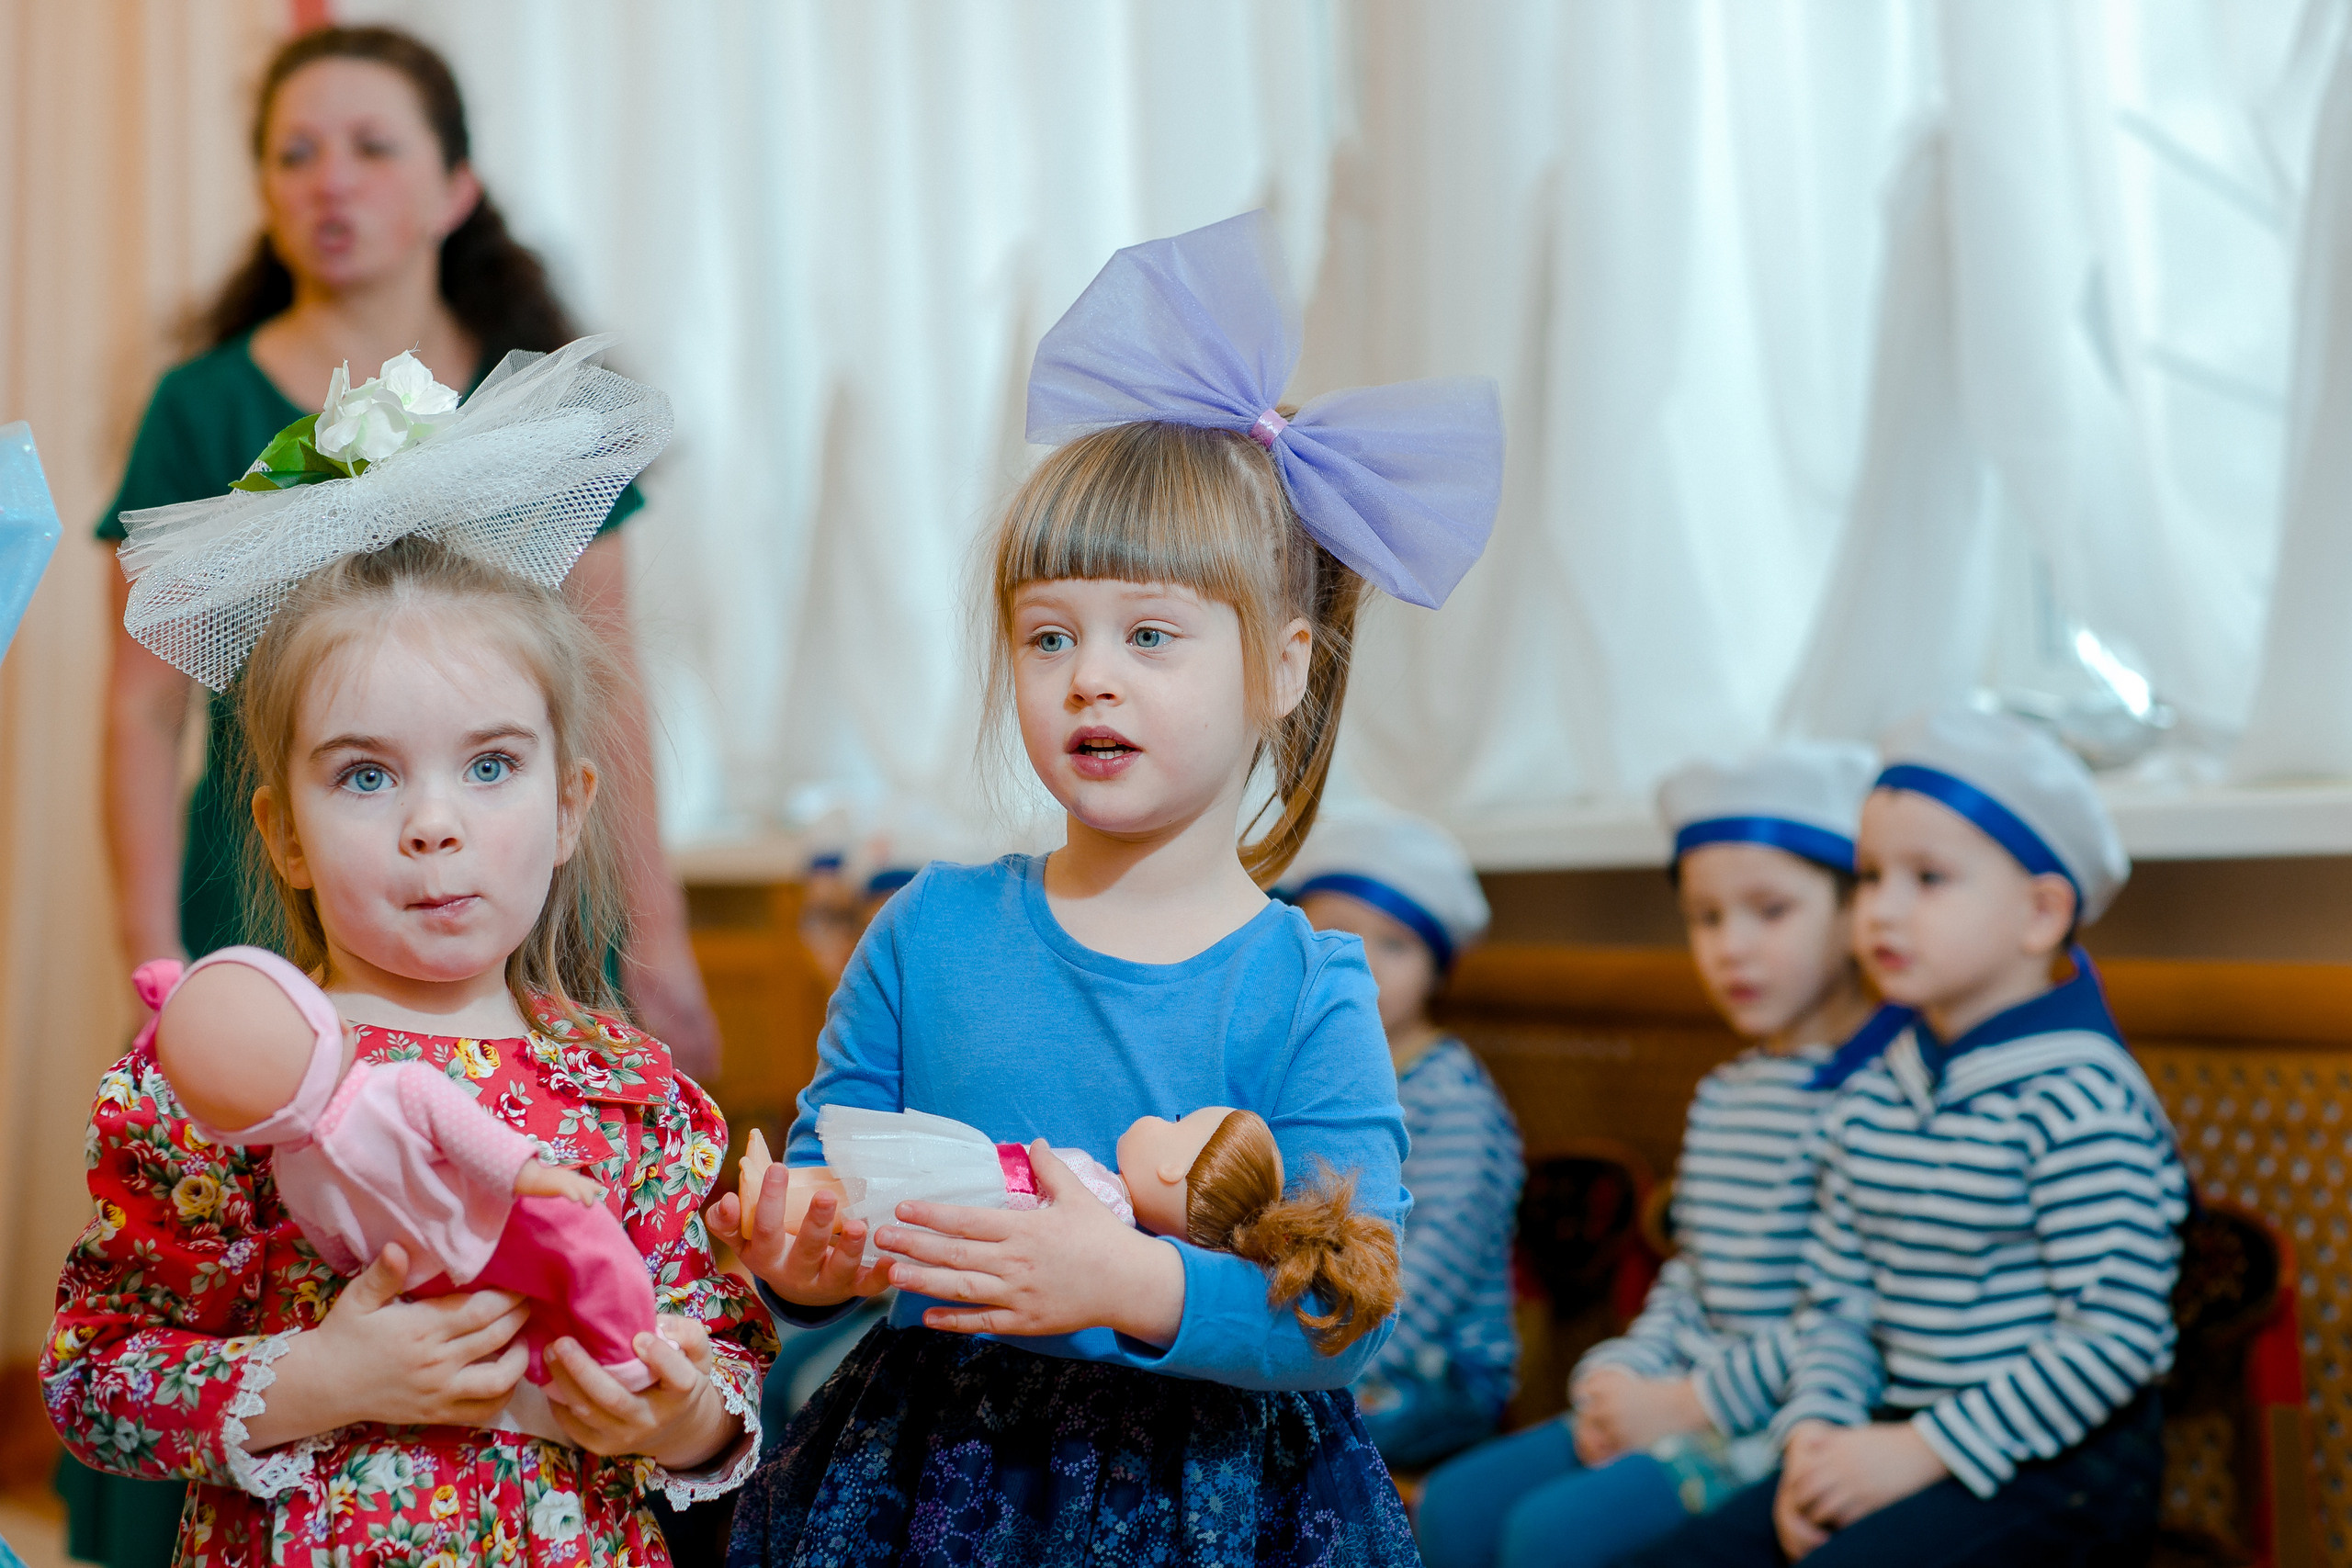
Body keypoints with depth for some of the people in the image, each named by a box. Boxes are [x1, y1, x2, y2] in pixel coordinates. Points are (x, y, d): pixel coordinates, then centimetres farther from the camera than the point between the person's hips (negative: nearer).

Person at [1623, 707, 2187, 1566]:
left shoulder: (2079, 1100, -15)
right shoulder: (1869, 1099, 10)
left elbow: (2116, 1337, -20)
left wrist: (1923, 1452, -18)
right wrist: (1815, 1432, -6)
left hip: (2058, 1463, -7)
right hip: (1900, 1440, 8)